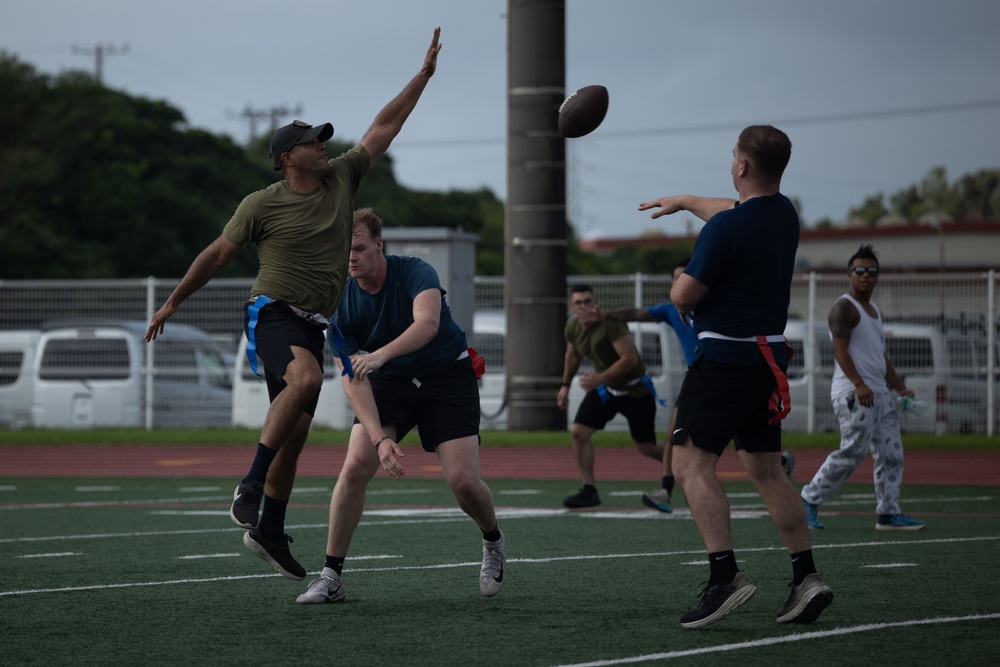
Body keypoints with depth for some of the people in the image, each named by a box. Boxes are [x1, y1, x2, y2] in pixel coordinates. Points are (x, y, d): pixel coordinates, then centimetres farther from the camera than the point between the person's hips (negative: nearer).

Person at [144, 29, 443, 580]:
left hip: (312, 324, 6)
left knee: (295, 431, 6)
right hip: (272, 313, -6)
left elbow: (383, 127, 12)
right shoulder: (262, 205, -5)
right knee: (306, 378, -35)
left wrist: (423, 75, 9)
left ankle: (268, 532, 16)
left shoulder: (341, 179, 8)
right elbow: (218, 253, 4)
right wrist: (173, 303, 9)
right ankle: (251, 485, -33)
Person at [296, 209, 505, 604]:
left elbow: (428, 322, -44)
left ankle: (493, 543, 20)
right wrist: (380, 438, -32)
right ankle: (331, 578, -9)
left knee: (462, 480, -14)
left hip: (447, 376, -3)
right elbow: (353, 379, -19)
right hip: (388, 382, 3)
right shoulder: (342, 305, -15)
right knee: (354, 467, -18)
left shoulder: (414, 273, -23)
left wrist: (380, 355, -59)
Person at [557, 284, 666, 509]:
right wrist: (565, 385, 19)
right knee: (578, 431, -10)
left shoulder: (610, 324, -27)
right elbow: (573, 356, 18)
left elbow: (630, 358, -30)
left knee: (646, 447, 4)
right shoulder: (572, 328, -4)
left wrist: (601, 378, -34)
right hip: (605, 389, 6)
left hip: (635, 389, -6)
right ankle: (589, 491, -2)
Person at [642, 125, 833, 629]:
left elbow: (683, 294, -15)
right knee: (765, 470, 15)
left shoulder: (725, 229, -19)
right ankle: (806, 575, 10)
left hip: (725, 358, -8)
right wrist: (685, 201, 45)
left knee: (691, 465, -7)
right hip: (769, 358, 8)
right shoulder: (785, 214, 7)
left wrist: (680, 297, 10)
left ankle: (725, 574, -18)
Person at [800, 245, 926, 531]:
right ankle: (809, 500, -4)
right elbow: (840, 349, -20)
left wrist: (900, 388, 21)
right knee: (852, 452, -13)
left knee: (891, 454, 5)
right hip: (853, 394, -10)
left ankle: (889, 513, 8)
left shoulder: (873, 310, 21)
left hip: (880, 393, 10)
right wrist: (859, 384, -31)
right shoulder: (844, 308, -8)